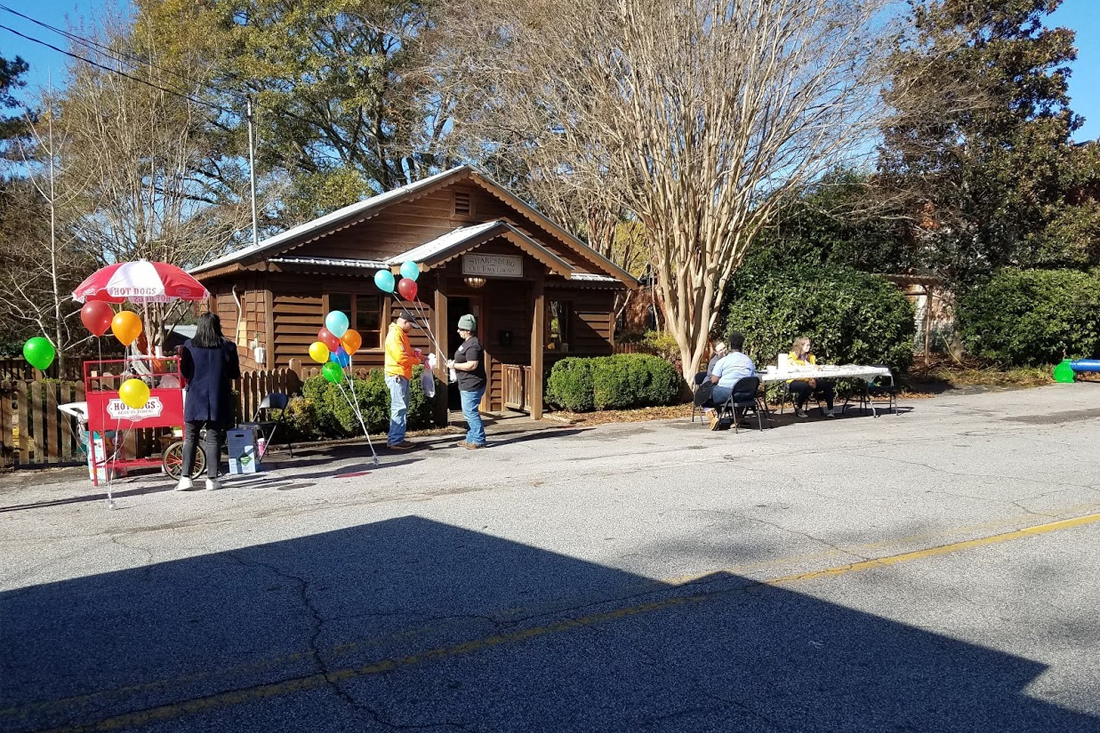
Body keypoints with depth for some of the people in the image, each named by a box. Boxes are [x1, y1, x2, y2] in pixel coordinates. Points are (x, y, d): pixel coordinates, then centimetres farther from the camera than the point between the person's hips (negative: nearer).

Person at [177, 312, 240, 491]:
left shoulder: (189, 345, -2)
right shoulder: (227, 346, -3)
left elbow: (184, 372, 3)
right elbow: (235, 374, 2)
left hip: (195, 398, 0)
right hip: (218, 400, 0)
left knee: (190, 438, 9)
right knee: (213, 439, 4)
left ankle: (185, 478, 3)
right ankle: (212, 479, 2)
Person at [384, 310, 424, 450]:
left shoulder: (401, 334, 17)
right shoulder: (394, 334, -16)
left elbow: (408, 351, 25)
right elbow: (400, 357, -22)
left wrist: (419, 356, 10)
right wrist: (416, 360, -9)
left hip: (402, 376, 11)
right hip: (397, 376, -11)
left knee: (401, 408, 13)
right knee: (399, 408, -9)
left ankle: (394, 438, 19)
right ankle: (396, 441, -7)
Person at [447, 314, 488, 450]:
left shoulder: (473, 345, -20)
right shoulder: (468, 342, 14)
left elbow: (472, 365, -27)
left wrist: (454, 365, -17)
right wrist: (454, 362, 11)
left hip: (472, 385, -11)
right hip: (467, 384, 11)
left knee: (470, 413, -7)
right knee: (468, 412, 17)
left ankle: (478, 441, -1)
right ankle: (471, 439, 25)